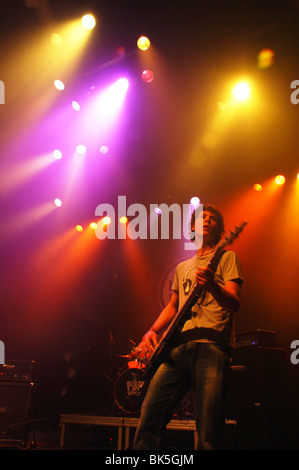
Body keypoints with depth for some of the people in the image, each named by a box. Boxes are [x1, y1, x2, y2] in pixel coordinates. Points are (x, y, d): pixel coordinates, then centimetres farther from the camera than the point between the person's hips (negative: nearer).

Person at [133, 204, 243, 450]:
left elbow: (234, 304, -4)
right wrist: (153, 330, 11)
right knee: (150, 416, -6)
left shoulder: (227, 257, 10)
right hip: (178, 346, 5)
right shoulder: (183, 267, 27)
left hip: (211, 344, -5)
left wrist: (212, 285, -25)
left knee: (208, 433, -11)